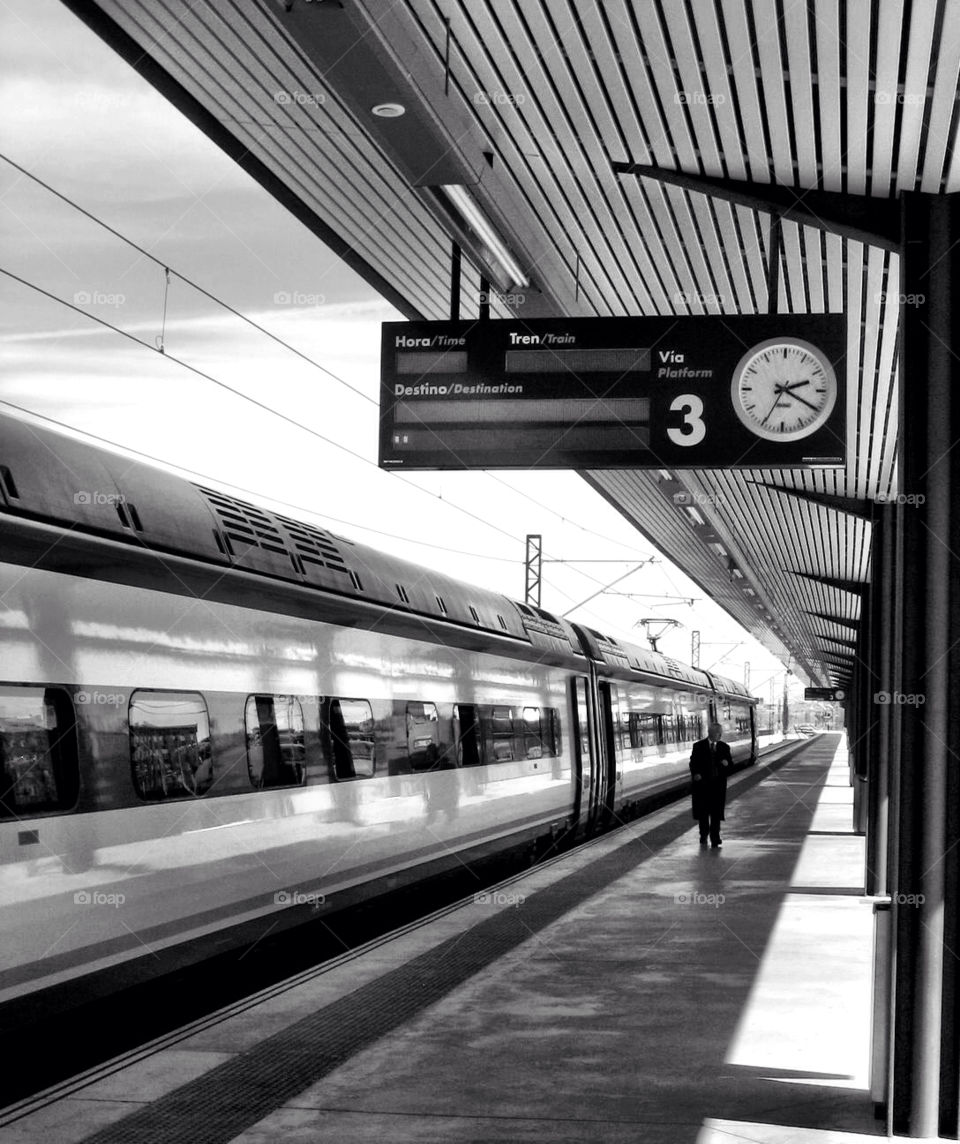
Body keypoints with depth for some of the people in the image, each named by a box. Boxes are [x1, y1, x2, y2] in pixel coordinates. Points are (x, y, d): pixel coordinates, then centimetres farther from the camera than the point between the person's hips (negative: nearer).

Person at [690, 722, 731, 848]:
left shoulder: (724, 747, 7)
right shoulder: (698, 746, 0)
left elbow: (730, 764, 8)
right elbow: (693, 763, -1)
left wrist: (727, 763, -15)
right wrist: (696, 773, -19)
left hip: (718, 784, 1)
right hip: (702, 783, -1)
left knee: (716, 813, 0)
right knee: (703, 812, 8)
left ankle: (715, 838, 4)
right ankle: (703, 836, 25)